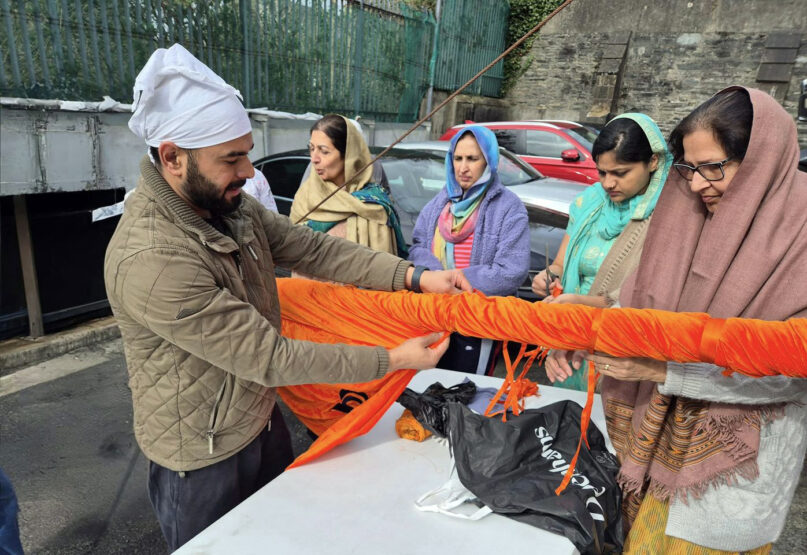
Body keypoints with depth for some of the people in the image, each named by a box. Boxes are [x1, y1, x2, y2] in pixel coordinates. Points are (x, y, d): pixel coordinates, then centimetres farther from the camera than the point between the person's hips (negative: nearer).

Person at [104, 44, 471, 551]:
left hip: (264, 420, 7)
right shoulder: (150, 261, -33)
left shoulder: (230, 204, -7)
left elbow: (313, 248, -8)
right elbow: (269, 357, -31)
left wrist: (412, 276, -20)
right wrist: (392, 360, -26)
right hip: (204, 459, -7)